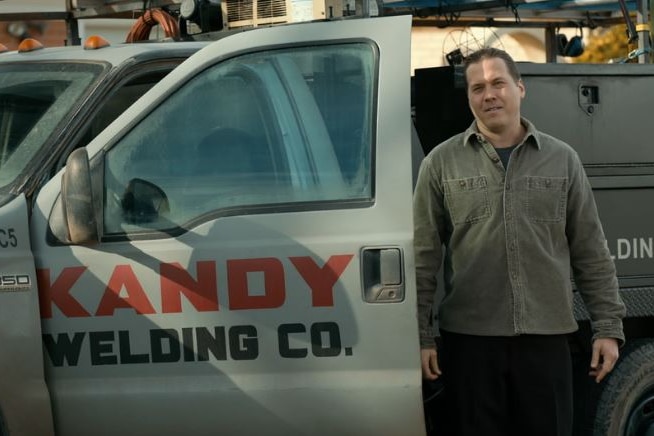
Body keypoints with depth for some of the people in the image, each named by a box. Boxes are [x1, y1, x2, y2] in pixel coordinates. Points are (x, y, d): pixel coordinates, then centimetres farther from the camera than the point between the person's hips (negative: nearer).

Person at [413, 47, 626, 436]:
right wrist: (420, 337, -2)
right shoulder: (441, 163, 4)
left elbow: (592, 254, 8)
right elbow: (423, 258, 3)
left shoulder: (562, 159, 8)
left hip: (547, 340, 1)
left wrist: (608, 327, 2)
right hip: (470, 340, -1)